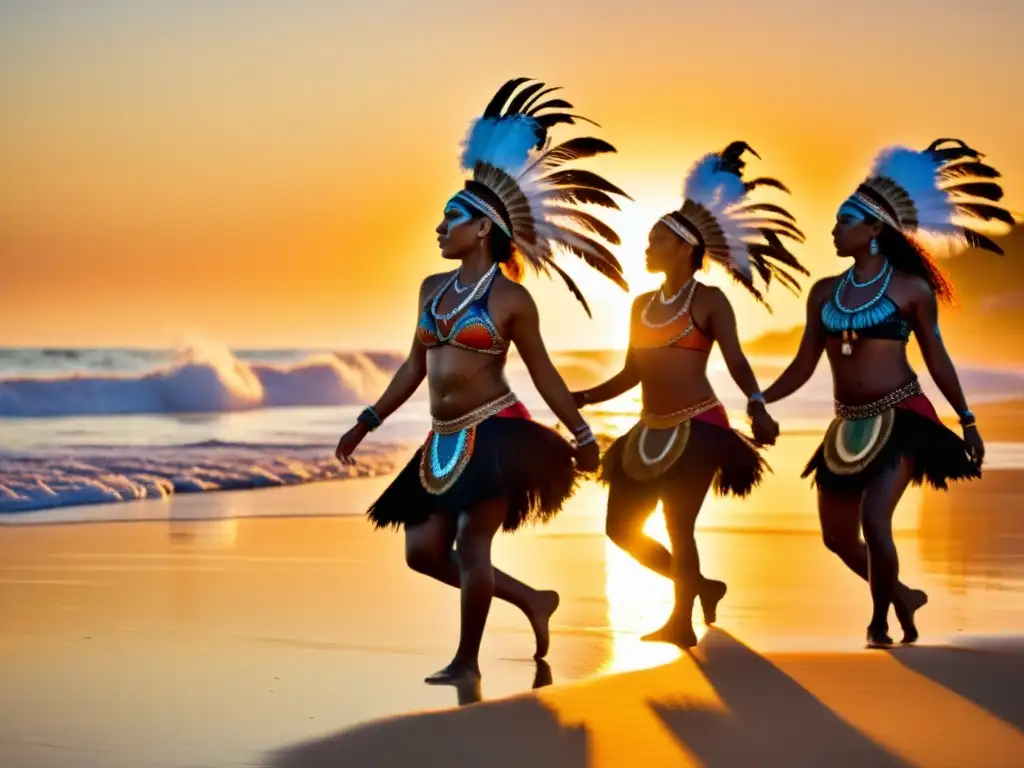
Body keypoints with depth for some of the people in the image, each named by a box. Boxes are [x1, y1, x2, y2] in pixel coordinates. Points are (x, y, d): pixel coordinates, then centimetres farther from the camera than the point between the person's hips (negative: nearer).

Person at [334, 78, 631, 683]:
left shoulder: (510, 299, -6)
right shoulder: (433, 289, 12)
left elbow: (544, 374, -1)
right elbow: (416, 367, 18)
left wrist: (583, 438, -2)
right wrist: (368, 422, 17)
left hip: (497, 434, -7)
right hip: (445, 442, 7)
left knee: (471, 546, -10)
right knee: (423, 549, 5)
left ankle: (468, 662, 3)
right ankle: (530, 599, 21)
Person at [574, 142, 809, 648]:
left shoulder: (709, 301, -4)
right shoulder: (642, 305, 14)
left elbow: (736, 361, -14)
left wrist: (756, 405, -30)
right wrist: (585, 398, 17)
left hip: (698, 427, -7)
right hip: (651, 431, 7)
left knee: (678, 530, -5)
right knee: (621, 527, 8)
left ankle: (683, 619, 12)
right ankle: (700, 586, 26)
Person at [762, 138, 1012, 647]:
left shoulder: (912, 289, -5)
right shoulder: (824, 293, 6)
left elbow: (937, 358, 1)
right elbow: (805, 364, 5)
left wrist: (967, 422, 3)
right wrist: (757, 400, -6)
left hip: (902, 418, -5)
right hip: (849, 426, 6)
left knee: (874, 521, -19)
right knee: (838, 536, 9)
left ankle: (880, 619, 4)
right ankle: (901, 596, 34)